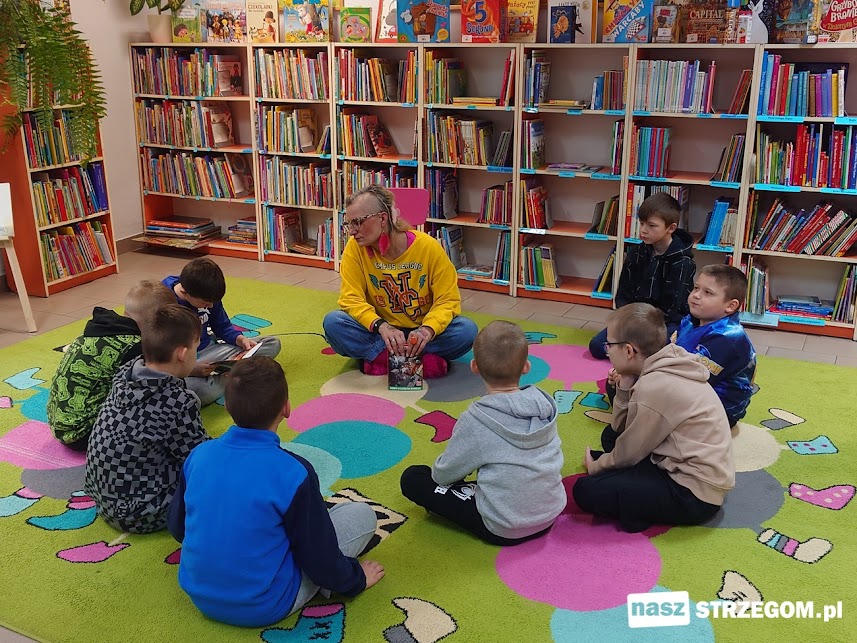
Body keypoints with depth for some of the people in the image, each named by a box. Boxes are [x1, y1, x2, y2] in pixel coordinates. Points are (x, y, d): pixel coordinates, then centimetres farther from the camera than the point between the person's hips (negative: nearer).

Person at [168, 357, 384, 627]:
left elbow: (177, 528, 7)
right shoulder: (293, 473, -24)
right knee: (362, 514, 2)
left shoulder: (198, 455, -9)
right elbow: (321, 561, -14)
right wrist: (356, 578, 7)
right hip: (263, 609, -5)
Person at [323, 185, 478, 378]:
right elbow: (351, 299, -15)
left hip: (419, 333, 0)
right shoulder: (355, 248, -11)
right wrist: (381, 326, -34)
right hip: (380, 333, 1)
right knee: (333, 322, -26)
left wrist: (428, 329, -34)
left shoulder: (428, 247, -15)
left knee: (466, 330, -27)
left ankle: (379, 357, -23)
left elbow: (448, 300, -13)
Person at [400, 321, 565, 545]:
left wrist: (439, 469, 14)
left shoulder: (476, 420, -23)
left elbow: (444, 474, -11)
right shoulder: (544, 402, -8)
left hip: (504, 531, -6)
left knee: (412, 478, 1)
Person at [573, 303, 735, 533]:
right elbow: (621, 429, 7)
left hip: (694, 494, -10)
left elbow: (629, 452, -11)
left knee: (585, 491, -17)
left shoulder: (654, 387, -23)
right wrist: (625, 384, -5)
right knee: (611, 435, 20)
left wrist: (597, 466, 7)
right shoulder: (666, 369, 4)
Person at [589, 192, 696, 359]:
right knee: (596, 346, -13)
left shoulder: (681, 262, -14)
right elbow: (623, 295, 6)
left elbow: (670, 307, -16)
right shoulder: (636, 253, 4)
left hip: (669, 322, -5)